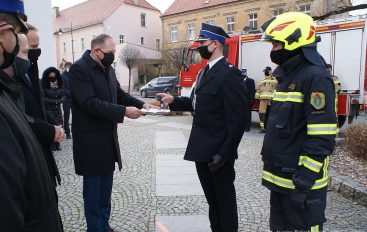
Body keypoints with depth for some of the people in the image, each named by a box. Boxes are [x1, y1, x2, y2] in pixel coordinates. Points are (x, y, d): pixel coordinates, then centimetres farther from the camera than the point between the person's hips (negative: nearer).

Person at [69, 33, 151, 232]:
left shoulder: (108, 69, 11)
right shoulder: (79, 69, -15)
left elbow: (120, 95, 16)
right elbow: (89, 103, -25)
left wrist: (141, 104, -1)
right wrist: (123, 111, -26)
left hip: (108, 137, 8)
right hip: (90, 140, -8)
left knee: (105, 187, 17)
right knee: (93, 188, 6)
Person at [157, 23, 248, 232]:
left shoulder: (230, 73, -16)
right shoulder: (204, 72, 13)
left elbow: (238, 118, -19)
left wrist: (224, 153, -20)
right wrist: (175, 101, 6)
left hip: (218, 152, -8)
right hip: (202, 149, 8)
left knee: (225, 200, 10)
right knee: (212, 198, 21)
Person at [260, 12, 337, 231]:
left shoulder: (316, 77, -17)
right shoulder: (288, 76, 13)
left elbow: (322, 138, -23)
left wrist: (304, 180, -23)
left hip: (301, 181, -9)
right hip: (280, 176, 9)